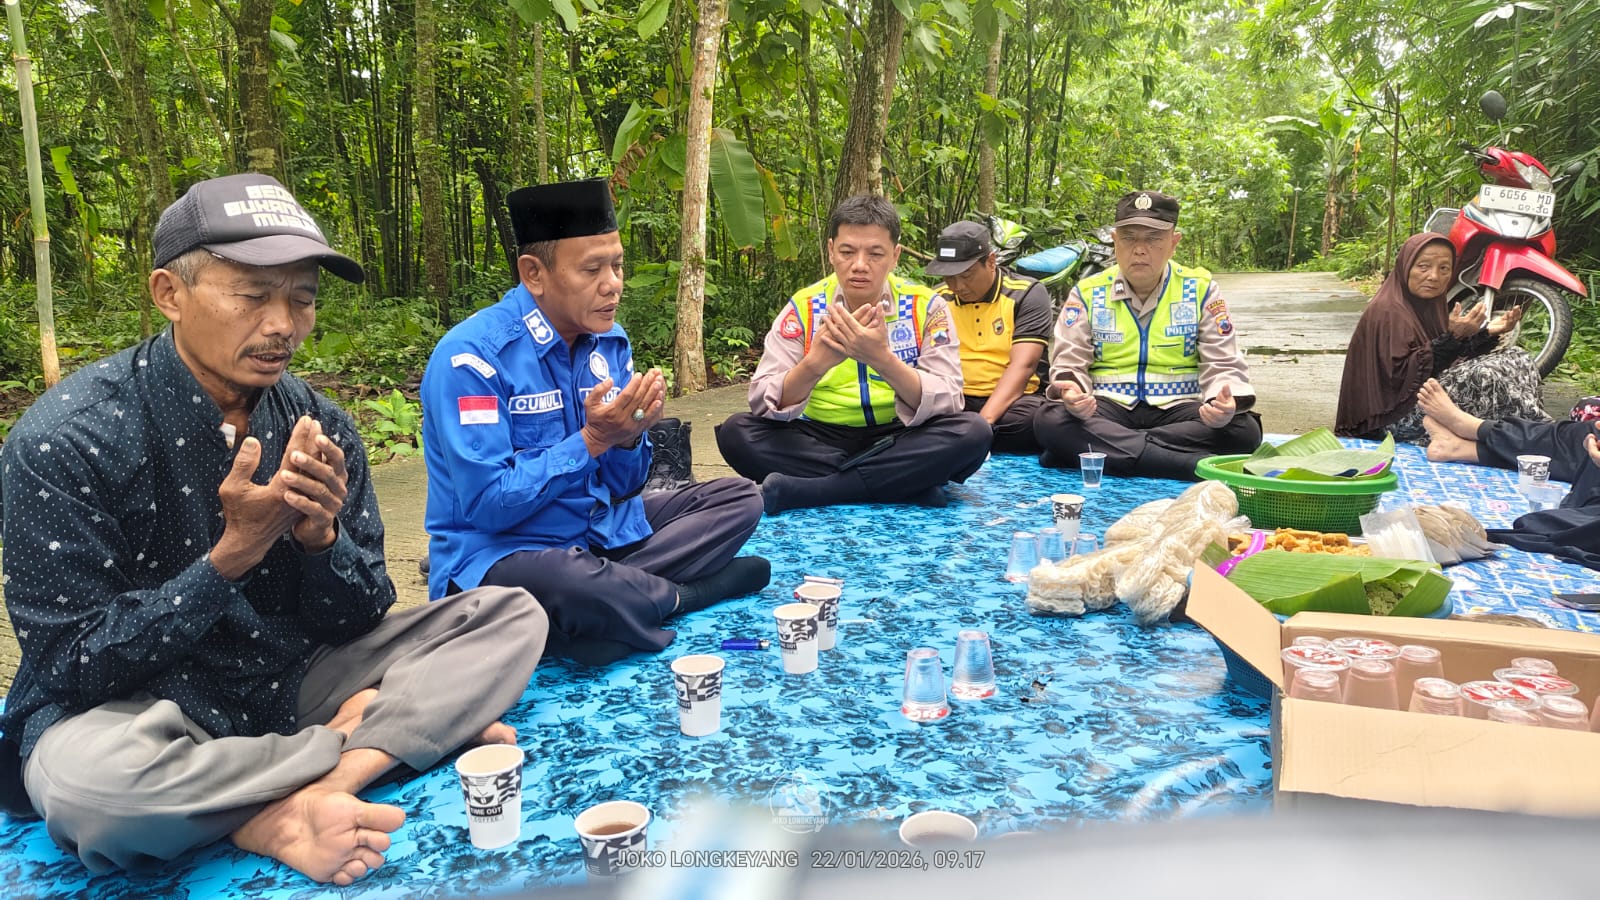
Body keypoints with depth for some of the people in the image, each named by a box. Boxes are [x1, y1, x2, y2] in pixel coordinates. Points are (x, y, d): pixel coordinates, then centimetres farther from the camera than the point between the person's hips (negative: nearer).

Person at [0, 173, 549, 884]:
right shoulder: (64, 439, -17)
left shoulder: (319, 427, -4)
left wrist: (319, 536, -21)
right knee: (82, 768, -40)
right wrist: (231, 555, -26)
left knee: (514, 617, -8)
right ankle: (353, 740, -16)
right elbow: (71, 669, -17)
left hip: (294, 683, 5)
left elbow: (356, 623, 0)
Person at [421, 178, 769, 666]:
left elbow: (621, 485, 8)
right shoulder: (472, 356, -18)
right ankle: (680, 594, -9)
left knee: (740, 498, 4)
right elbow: (487, 505, -22)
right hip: (501, 551, -7)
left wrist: (629, 438, -14)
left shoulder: (609, 341, 3)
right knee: (572, 590, -40)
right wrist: (591, 440, -25)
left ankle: (625, 590, -14)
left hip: (603, 531, 7)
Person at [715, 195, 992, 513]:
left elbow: (947, 404, -16)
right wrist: (816, 362, -32)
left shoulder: (926, 306, -6)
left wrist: (882, 358, -32)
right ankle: (906, 485, -23)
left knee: (973, 432, -28)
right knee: (736, 431, -23)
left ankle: (800, 490, -26)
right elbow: (764, 404, -13)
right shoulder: (803, 307, -5)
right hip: (821, 441, 1)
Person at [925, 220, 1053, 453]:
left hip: (1010, 399, -1)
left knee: (1033, 417, -37)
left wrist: (984, 420, -27)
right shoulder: (936, 300, 9)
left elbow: (1022, 366, -13)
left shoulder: (1027, 294, -1)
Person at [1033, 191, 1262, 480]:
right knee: (1050, 421, -32)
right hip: (1107, 410, 0)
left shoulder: (1201, 290, 4)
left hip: (1178, 411, 1)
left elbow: (1222, 366, 2)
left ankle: (1098, 452, -27)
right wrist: (1072, 393, -25)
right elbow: (1070, 363, 1)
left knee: (1244, 430, -29)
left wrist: (1226, 404, -23)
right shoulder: (1087, 292, 4)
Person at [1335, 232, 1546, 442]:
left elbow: (1454, 361, 13)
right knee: (1485, 375, -25)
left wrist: (1488, 331, 1)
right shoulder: (1386, 312, -15)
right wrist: (1452, 337, -28)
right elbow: (1400, 375, -25)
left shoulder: (1430, 306, 13)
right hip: (1397, 417, -10)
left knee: (1516, 359, 4)